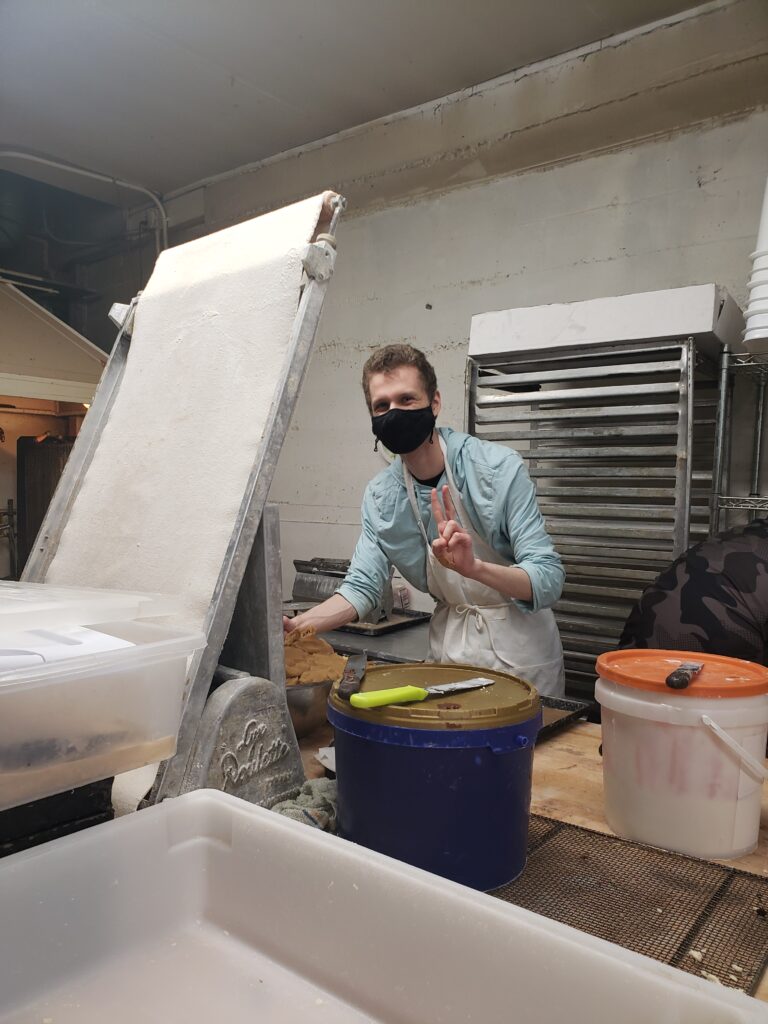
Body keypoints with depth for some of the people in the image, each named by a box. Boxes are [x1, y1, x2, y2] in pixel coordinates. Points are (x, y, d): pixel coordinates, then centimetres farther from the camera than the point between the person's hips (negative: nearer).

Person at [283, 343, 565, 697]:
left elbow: (548, 579, -25)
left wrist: (475, 567, -44)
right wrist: (296, 626, -23)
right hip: (450, 645, 4)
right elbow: (362, 586, -6)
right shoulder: (380, 496, -8)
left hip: (520, 643, -3)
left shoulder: (499, 468, -22)